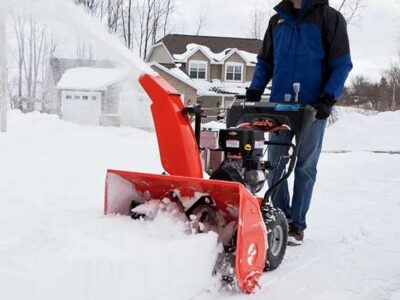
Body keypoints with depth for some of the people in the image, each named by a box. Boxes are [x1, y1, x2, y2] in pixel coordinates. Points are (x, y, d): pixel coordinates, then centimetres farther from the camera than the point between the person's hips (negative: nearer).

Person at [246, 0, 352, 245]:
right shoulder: (278, 20, 14)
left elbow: (342, 64, -4)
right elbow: (264, 62, 19)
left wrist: (329, 98, -15)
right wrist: (255, 90, 4)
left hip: (312, 108, -4)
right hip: (279, 106, 4)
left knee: (305, 167, 3)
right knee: (275, 165, 4)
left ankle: (297, 225, 11)